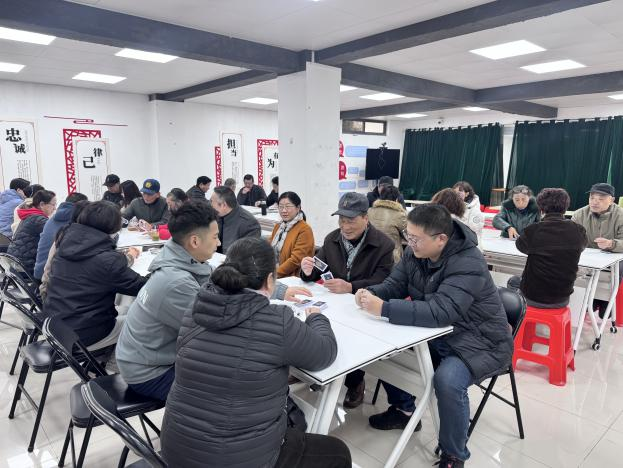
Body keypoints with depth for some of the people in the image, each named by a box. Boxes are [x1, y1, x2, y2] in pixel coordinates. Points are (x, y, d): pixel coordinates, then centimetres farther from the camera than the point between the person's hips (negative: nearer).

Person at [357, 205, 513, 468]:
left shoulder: (468, 265, -30)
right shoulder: (416, 252, -6)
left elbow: (439, 312, -40)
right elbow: (395, 285, -1)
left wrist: (383, 309, -43)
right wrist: (371, 293, -23)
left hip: (479, 343, -8)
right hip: (437, 333, 8)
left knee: (447, 380, -34)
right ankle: (404, 410, 22)